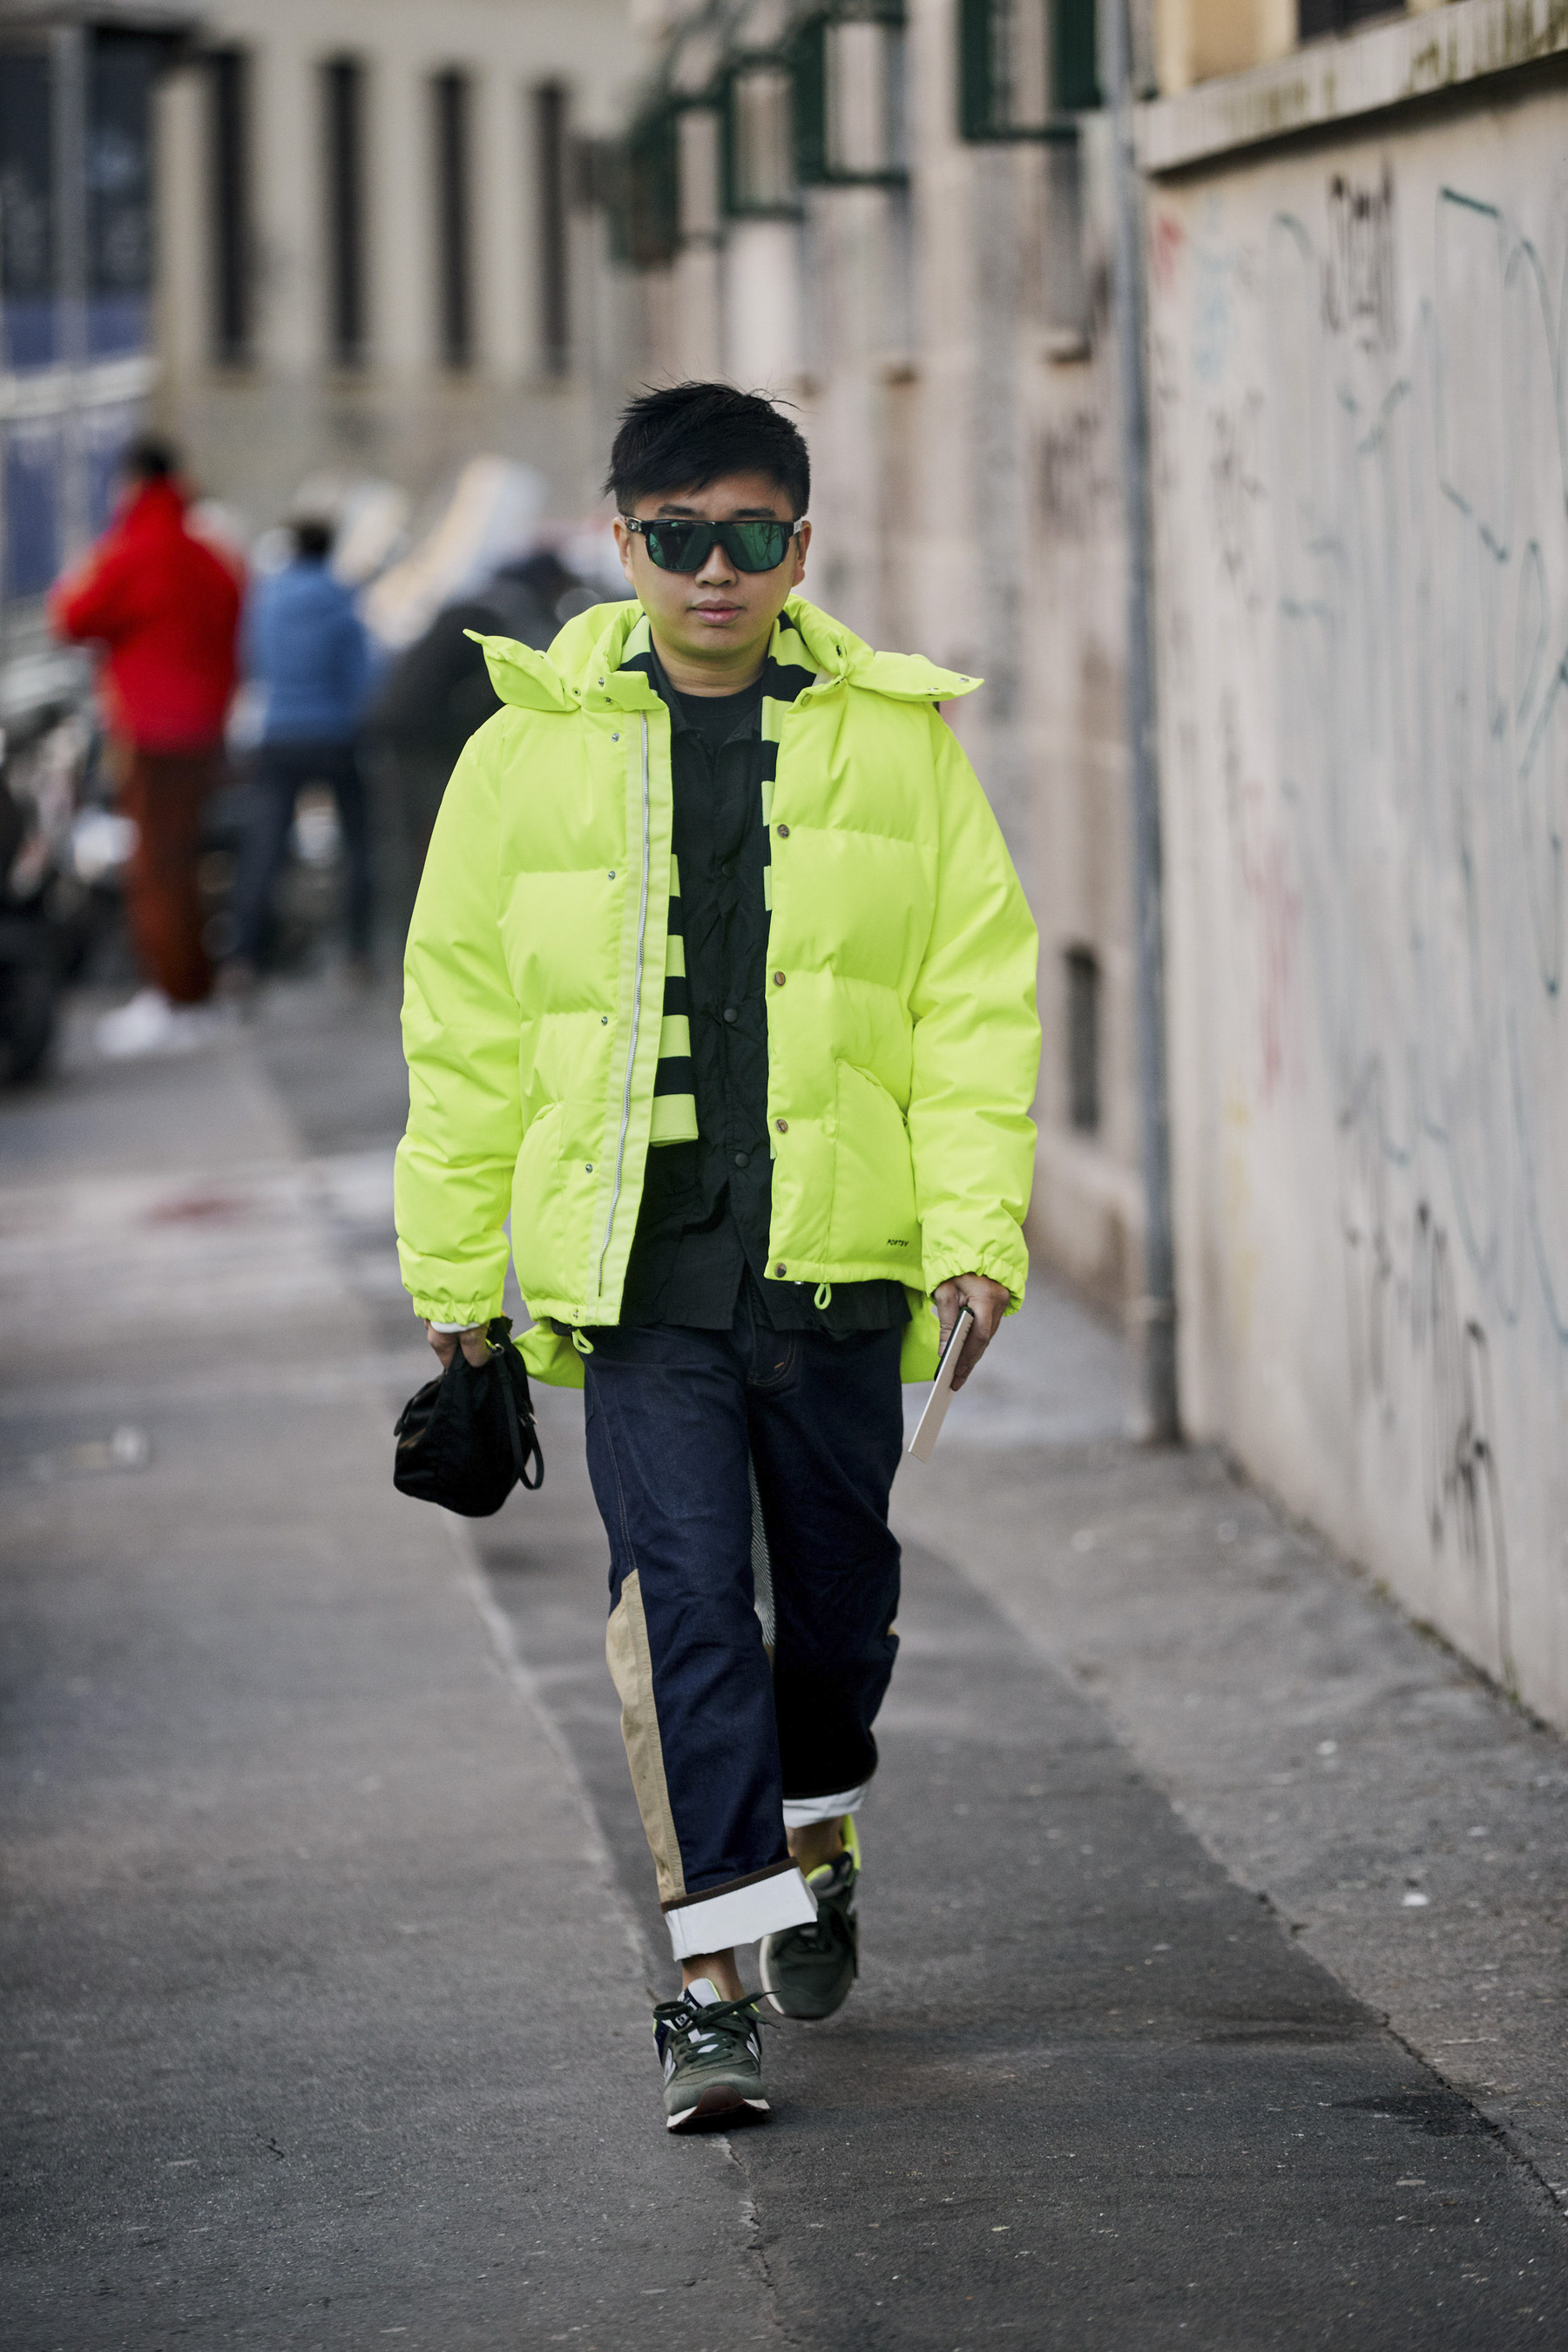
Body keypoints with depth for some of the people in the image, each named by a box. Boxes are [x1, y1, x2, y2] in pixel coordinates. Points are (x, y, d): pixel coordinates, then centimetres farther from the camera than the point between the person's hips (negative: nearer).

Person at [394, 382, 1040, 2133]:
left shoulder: (894, 740, 3)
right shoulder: (533, 749, 2)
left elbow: (976, 994, 2)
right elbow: (462, 1022, 7)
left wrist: (977, 1228, -8)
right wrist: (456, 1272, 8)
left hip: (836, 1258, 1)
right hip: (637, 1267, -1)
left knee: (836, 1580, 14)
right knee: (683, 1604, -9)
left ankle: (817, 1837, 42)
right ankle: (713, 1972, -5)